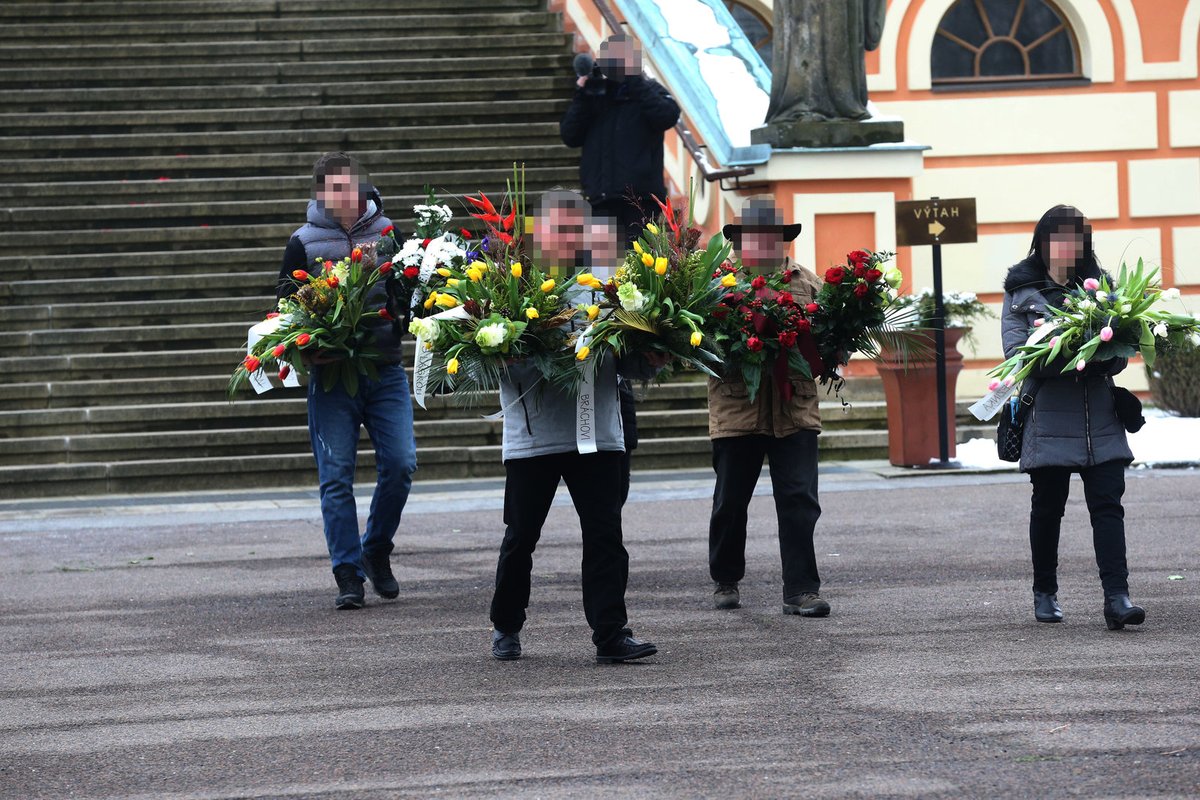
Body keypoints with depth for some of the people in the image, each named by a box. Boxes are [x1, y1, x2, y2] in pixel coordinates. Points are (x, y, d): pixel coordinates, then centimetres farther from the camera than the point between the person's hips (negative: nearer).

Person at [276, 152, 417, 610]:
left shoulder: (387, 233, 7)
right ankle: (349, 576, 2)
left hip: (386, 370, 2)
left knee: (400, 464, -5)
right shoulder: (304, 243, 3)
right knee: (336, 477, -4)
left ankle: (377, 551, 18)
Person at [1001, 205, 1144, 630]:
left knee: (1107, 504, -8)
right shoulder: (1022, 290, 3)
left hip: (1100, 418, 2)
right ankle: (1044, 593, 23)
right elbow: (1016, 351, -7)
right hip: (1047, 415, -2)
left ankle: (1117, 596, -13)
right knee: (1047, 507, 8)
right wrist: (1062, 358, -23)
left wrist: (1106, 358, -16)